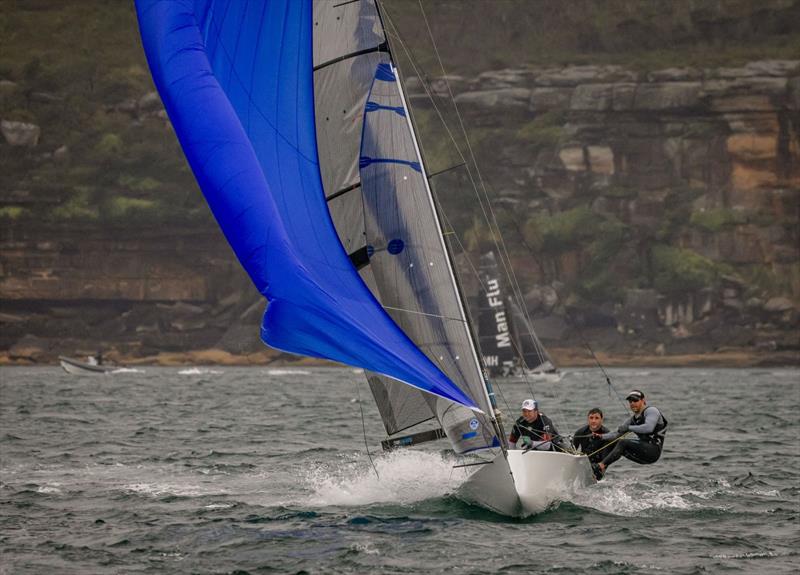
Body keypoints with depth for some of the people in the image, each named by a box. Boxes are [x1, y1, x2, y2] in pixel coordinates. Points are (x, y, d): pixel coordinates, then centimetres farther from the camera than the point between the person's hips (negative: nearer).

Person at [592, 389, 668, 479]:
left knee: (623, 443, -23)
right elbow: (618, 433, 17)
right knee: (614, 445, 4)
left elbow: (648, 428, -25)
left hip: (653, 450, -9)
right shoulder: (634, 419, 18)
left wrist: (629, 428, -21)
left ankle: (601, 466, -29)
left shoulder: (651, 410, -5)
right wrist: (602, 436, 1)